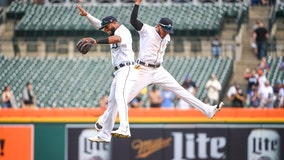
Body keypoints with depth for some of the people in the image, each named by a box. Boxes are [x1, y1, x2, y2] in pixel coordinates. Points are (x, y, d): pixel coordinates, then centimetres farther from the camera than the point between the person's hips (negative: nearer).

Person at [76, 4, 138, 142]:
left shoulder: (123, 31, -9)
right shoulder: (114, 32, 21)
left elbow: (117, 39, -33)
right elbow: (98, 24, 33)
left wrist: (96, 42, -40)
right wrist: (86, 15, 22)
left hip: (126, 70, -10)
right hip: (118, 72, 10)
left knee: (120, 97, -27)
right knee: (112, 101, 11)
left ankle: (124, 129, -42)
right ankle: (104, 135, 16)